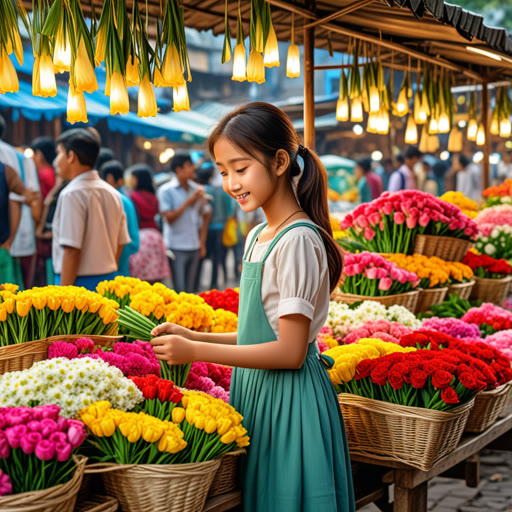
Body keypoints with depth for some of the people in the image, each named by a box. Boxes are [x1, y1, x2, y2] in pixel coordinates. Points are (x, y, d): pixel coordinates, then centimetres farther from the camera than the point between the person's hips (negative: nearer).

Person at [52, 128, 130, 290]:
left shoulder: (72, 194, -13)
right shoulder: (112, 193, 10)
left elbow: (72, 250, -18)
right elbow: (120, 243, 13)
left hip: (80, 282, -8)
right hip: (108, 279, 8)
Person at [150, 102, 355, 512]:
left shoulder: (298, 240, -17)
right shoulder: (258, 238, 10)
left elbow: (290, 350, -20)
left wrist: (196, 352, -19)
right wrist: (194, 336, 5)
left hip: (289, 401, -8)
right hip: (255, 389, 8)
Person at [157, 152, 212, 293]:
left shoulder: (196, 189, 9)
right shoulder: (166, 191, -6)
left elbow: (206, 215, 15)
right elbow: (169, 217, -14)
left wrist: (202, 242, 11)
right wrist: (188, 202, -14)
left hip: (194, 247, 6)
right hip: (176, 248, -5)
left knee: (190, 290, 11)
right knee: (180, 291, -7)